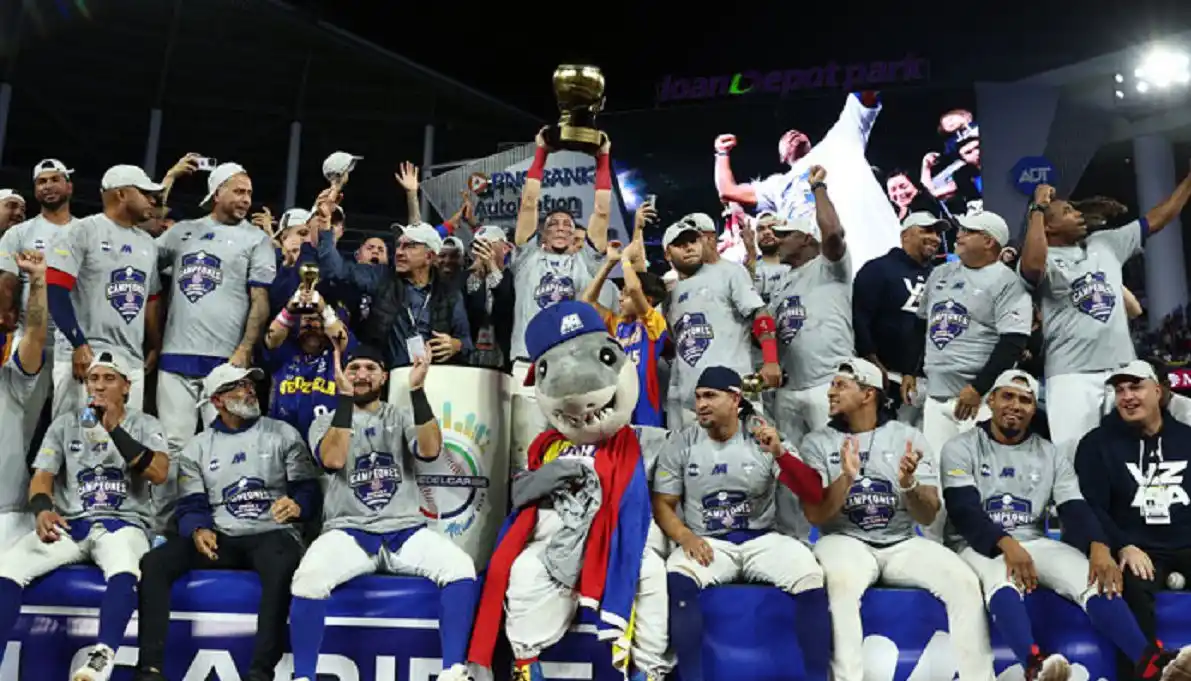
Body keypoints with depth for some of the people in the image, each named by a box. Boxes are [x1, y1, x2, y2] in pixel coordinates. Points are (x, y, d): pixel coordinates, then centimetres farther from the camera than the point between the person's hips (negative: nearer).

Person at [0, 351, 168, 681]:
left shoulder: (144, 424, 7)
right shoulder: (65, 425, 15)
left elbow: (159, 473, -11)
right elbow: (42, 477, 5)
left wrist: (115, 429, -17)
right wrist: (43, 510, -19)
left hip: (123, 523, -3)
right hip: (69, 524, 3)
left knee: (124, 567, -39)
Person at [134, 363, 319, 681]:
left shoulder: (283, 434, 8)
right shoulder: (197, 448, 13)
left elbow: (308, 487, 2)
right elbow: (191, 506, 5)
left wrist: (297, 505, -23)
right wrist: (198, 531, -18)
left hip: (271, 534, -3)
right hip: (218, 537, 3)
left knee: (283, 567, -39)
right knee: (153, 563, -22)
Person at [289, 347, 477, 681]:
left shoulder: (401, 417, 13)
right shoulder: (326, 422, 10)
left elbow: (430, 450, -8)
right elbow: (333, 460, -12)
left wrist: (417, 390, -17)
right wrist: (345, 396, -16)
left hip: (405, 531, 1)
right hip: (348, 532, -1)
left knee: (460, 566, -27)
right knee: (309, 577, -33)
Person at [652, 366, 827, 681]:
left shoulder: (765, 437, -1)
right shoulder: (680, 443, 2)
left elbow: (815, 496, -6)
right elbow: (662, 504, 5)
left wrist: (780, 454, -23)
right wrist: (685, 537, -16)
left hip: (762, 540, 0)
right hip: (707, 544, 0)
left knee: (811, 577, -27)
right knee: (677, 579, -32)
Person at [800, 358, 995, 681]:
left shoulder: (908, 437, 4)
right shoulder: (817, 442, 2)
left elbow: (928, 517, -2)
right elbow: (814, 515, -7)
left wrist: (908, 484, -23)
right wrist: (846, 477, -23)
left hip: (902, 544, 2)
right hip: (845, 542, -2)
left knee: (964, 581, -23)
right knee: (842, 582, -36)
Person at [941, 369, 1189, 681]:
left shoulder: (1050, 455, 13)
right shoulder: (961, 448, 1)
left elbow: (1075, 509, 1)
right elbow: (963, 509, -11)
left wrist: (1098, 545, -22)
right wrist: (1006, 544, -29)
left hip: (1034, 542, 4)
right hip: (979, 544, -4)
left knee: (1095, 577, -25)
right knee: (1002, 578, -39)